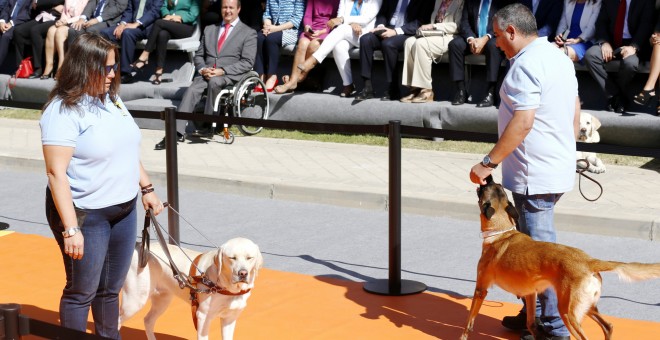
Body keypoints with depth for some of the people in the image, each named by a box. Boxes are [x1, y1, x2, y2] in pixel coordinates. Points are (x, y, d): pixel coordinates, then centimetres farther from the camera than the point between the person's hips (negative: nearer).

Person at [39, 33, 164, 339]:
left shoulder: (110, 99, 6)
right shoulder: (63, 111, -18)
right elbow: (56, 172, -22)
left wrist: (146, 188, 18)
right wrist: (71, 228, -25)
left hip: (124, 210, 7)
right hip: (86, 215, -7)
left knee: (111, 289, 19)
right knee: (82, 291, 4)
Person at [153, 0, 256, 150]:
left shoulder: (249, 33, 8)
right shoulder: (209, 30, 23)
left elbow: (247, 63, -2)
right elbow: (198, 55, 21)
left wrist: (222, 70, -15)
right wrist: (202, 69, -3)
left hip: (231, 76, -4)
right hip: (206, 73, 4)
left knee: (214, 82, -37)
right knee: (192, 90, -27)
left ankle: (207, 125, -26)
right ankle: (176, 131, -37)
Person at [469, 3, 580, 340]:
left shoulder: (526, 64, -17)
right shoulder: (559, 57, 13)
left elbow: (523, 122, -26)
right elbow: (575, 114, 20)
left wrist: (489, 163, -21)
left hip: (534, 176, -10)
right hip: (558, 168, 10)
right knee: (532, 243, 17)